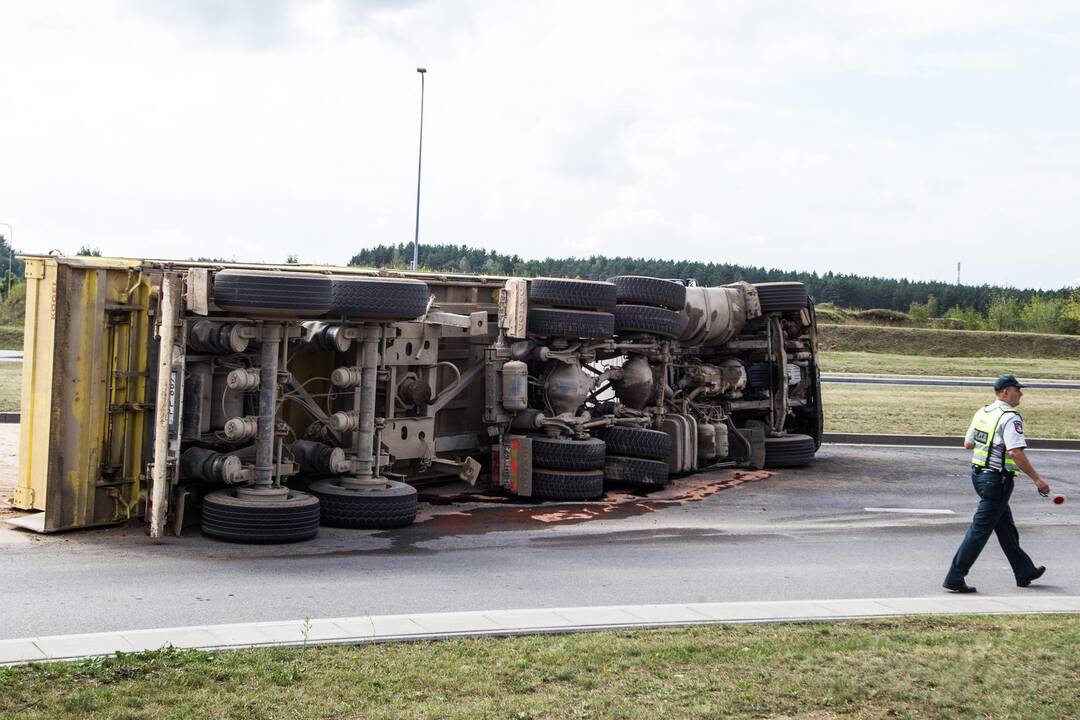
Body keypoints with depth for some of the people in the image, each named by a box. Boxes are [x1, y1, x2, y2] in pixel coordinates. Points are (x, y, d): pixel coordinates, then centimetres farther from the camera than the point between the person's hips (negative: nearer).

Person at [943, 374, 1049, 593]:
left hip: (979, 474, 9)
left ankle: (1025, 571, 34)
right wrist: (1037, 479, -20)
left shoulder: (982, 412, 9)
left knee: (1006, 526, 20)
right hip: (997, 480, -9)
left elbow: (968, 443, 15)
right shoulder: (1010, 418, -17)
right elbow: (1016, 453, -25)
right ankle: (955, 578, -5)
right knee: (980, 529, -5)